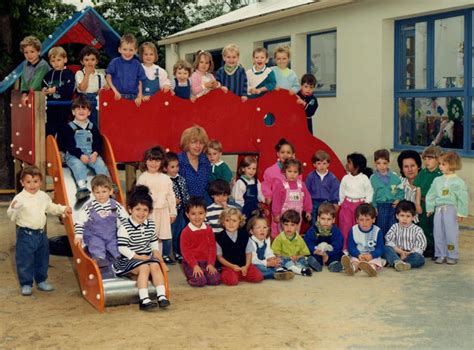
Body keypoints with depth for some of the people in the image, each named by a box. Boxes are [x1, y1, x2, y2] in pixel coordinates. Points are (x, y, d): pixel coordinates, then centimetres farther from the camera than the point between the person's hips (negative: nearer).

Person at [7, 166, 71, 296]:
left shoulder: (44, 196, 4)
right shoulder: (19, 198, -17)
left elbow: (51, 207, 23)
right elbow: (11, 216, -21)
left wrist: (63, 209, 14)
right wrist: (14, 209, -41)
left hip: (41, 233, 6)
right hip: (25, 234, -6)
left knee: (42, 260, 16)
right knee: (25, 261, 0)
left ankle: (41, 281, 32)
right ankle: (25, 284, 14)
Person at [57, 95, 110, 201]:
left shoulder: (92, 127, 17)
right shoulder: (68, 127, 7)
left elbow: (98, 143, 10)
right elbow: (69, 146, -4)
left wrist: (95, 153, -13)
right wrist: (80, 155, -20)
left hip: (91, 154, 3)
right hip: (73, 155, -3)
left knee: (100, 164, -25)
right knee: (78, 165, -34)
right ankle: (82, 188, -51)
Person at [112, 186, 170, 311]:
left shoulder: (151, 224, 8)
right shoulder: (125, 228, -12)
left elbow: (154, 241, 21)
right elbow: (122, 248, -14)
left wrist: (156, 251, 1)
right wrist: (137, 256, -18)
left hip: (148, 256, 5)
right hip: (130, 258, -5)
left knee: (155, 266, -24)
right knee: (144, 267, -30)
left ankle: (162, 296, -27)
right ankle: (144, 299, -32)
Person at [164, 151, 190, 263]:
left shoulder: (181, 179, 5)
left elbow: (186, 194, 13)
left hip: (181, 210, 6)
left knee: (180, 233, 14)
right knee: (169, 233, 3)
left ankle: (178, 253, 28)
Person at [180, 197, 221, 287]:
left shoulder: (208, 229, 5)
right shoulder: (186, 232, -7)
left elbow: (212, 247, 5)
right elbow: (185, 251, -9)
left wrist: (211, 263, -6)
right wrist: (195, 266, -17)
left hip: (206, 262, 4)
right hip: (191, 263, -4)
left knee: (215, 280, -14)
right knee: (200, 281, -24)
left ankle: (202, 274, 14)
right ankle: (192, 276, 8)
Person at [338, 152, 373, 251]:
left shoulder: (364, 178, -5)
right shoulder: (345, 178, 1)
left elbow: (369, 192, 0)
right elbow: (342, 192, 9)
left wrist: (366, 203, -4)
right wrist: (341, 203, 7)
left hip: (360, 205, -1)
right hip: (347, 204, 2)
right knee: (346, 227, 0)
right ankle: (345, 248, 8)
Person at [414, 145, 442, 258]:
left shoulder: (441, 174, -8)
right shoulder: (422, 173, 6)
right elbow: (418, 189, 7)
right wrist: (418, 203, 2)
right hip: (423, 205, 4)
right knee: (423, 227, 11)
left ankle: (436, 251, 13)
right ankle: (426, 250, 22)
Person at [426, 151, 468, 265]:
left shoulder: (458, 182, -5)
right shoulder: (437, 180, 9)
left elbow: (463, 199, -6)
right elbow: (431, 195, 12)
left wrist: (461, 213, -9)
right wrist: (430, 208, 6)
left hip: (451, 210, -5)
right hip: (438, 210, 5)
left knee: (451, 233, -2)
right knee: (438, 233, 6)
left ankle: (452, 256, 9)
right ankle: (441, 255, 15)